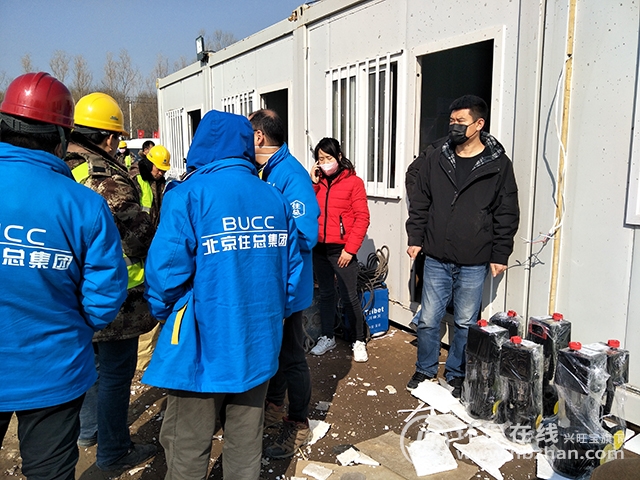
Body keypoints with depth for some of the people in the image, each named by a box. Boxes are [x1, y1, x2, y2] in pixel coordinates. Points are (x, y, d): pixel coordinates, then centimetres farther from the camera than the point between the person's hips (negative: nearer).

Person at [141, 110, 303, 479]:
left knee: (187, 449, 14)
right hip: (259, 344, 5)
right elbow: (292, 270, 4)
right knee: (246, 442, 20)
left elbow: (166, 270, -18)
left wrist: (163, 313, 3)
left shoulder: (188, 195, -13)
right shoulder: (275, 198, 2)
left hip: (201, 346, -4)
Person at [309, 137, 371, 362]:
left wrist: (350, 249, -14)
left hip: (342, 249, -5)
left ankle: (359, 341, 16)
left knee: (350, 297, 0)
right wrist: (313, 183, -7)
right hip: (319, 248, 5)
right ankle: (327, 337, 29)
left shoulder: (353, 181, -4)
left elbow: (362, 218, -8)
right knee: (326, 293, 16)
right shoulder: (316, 182, 10)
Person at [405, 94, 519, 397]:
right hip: (436, 259, 2)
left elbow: (507, 215, 0)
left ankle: (456, 374, 30)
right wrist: (415, 238, 5)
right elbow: (419, 203, 11)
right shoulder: (437, 160, 5)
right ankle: (425, 370, 29)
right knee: (428, 320, 9)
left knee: (466, 323, 11)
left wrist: (500, 255, -2)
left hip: (474, 263, -2)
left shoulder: (498, 165, -2)